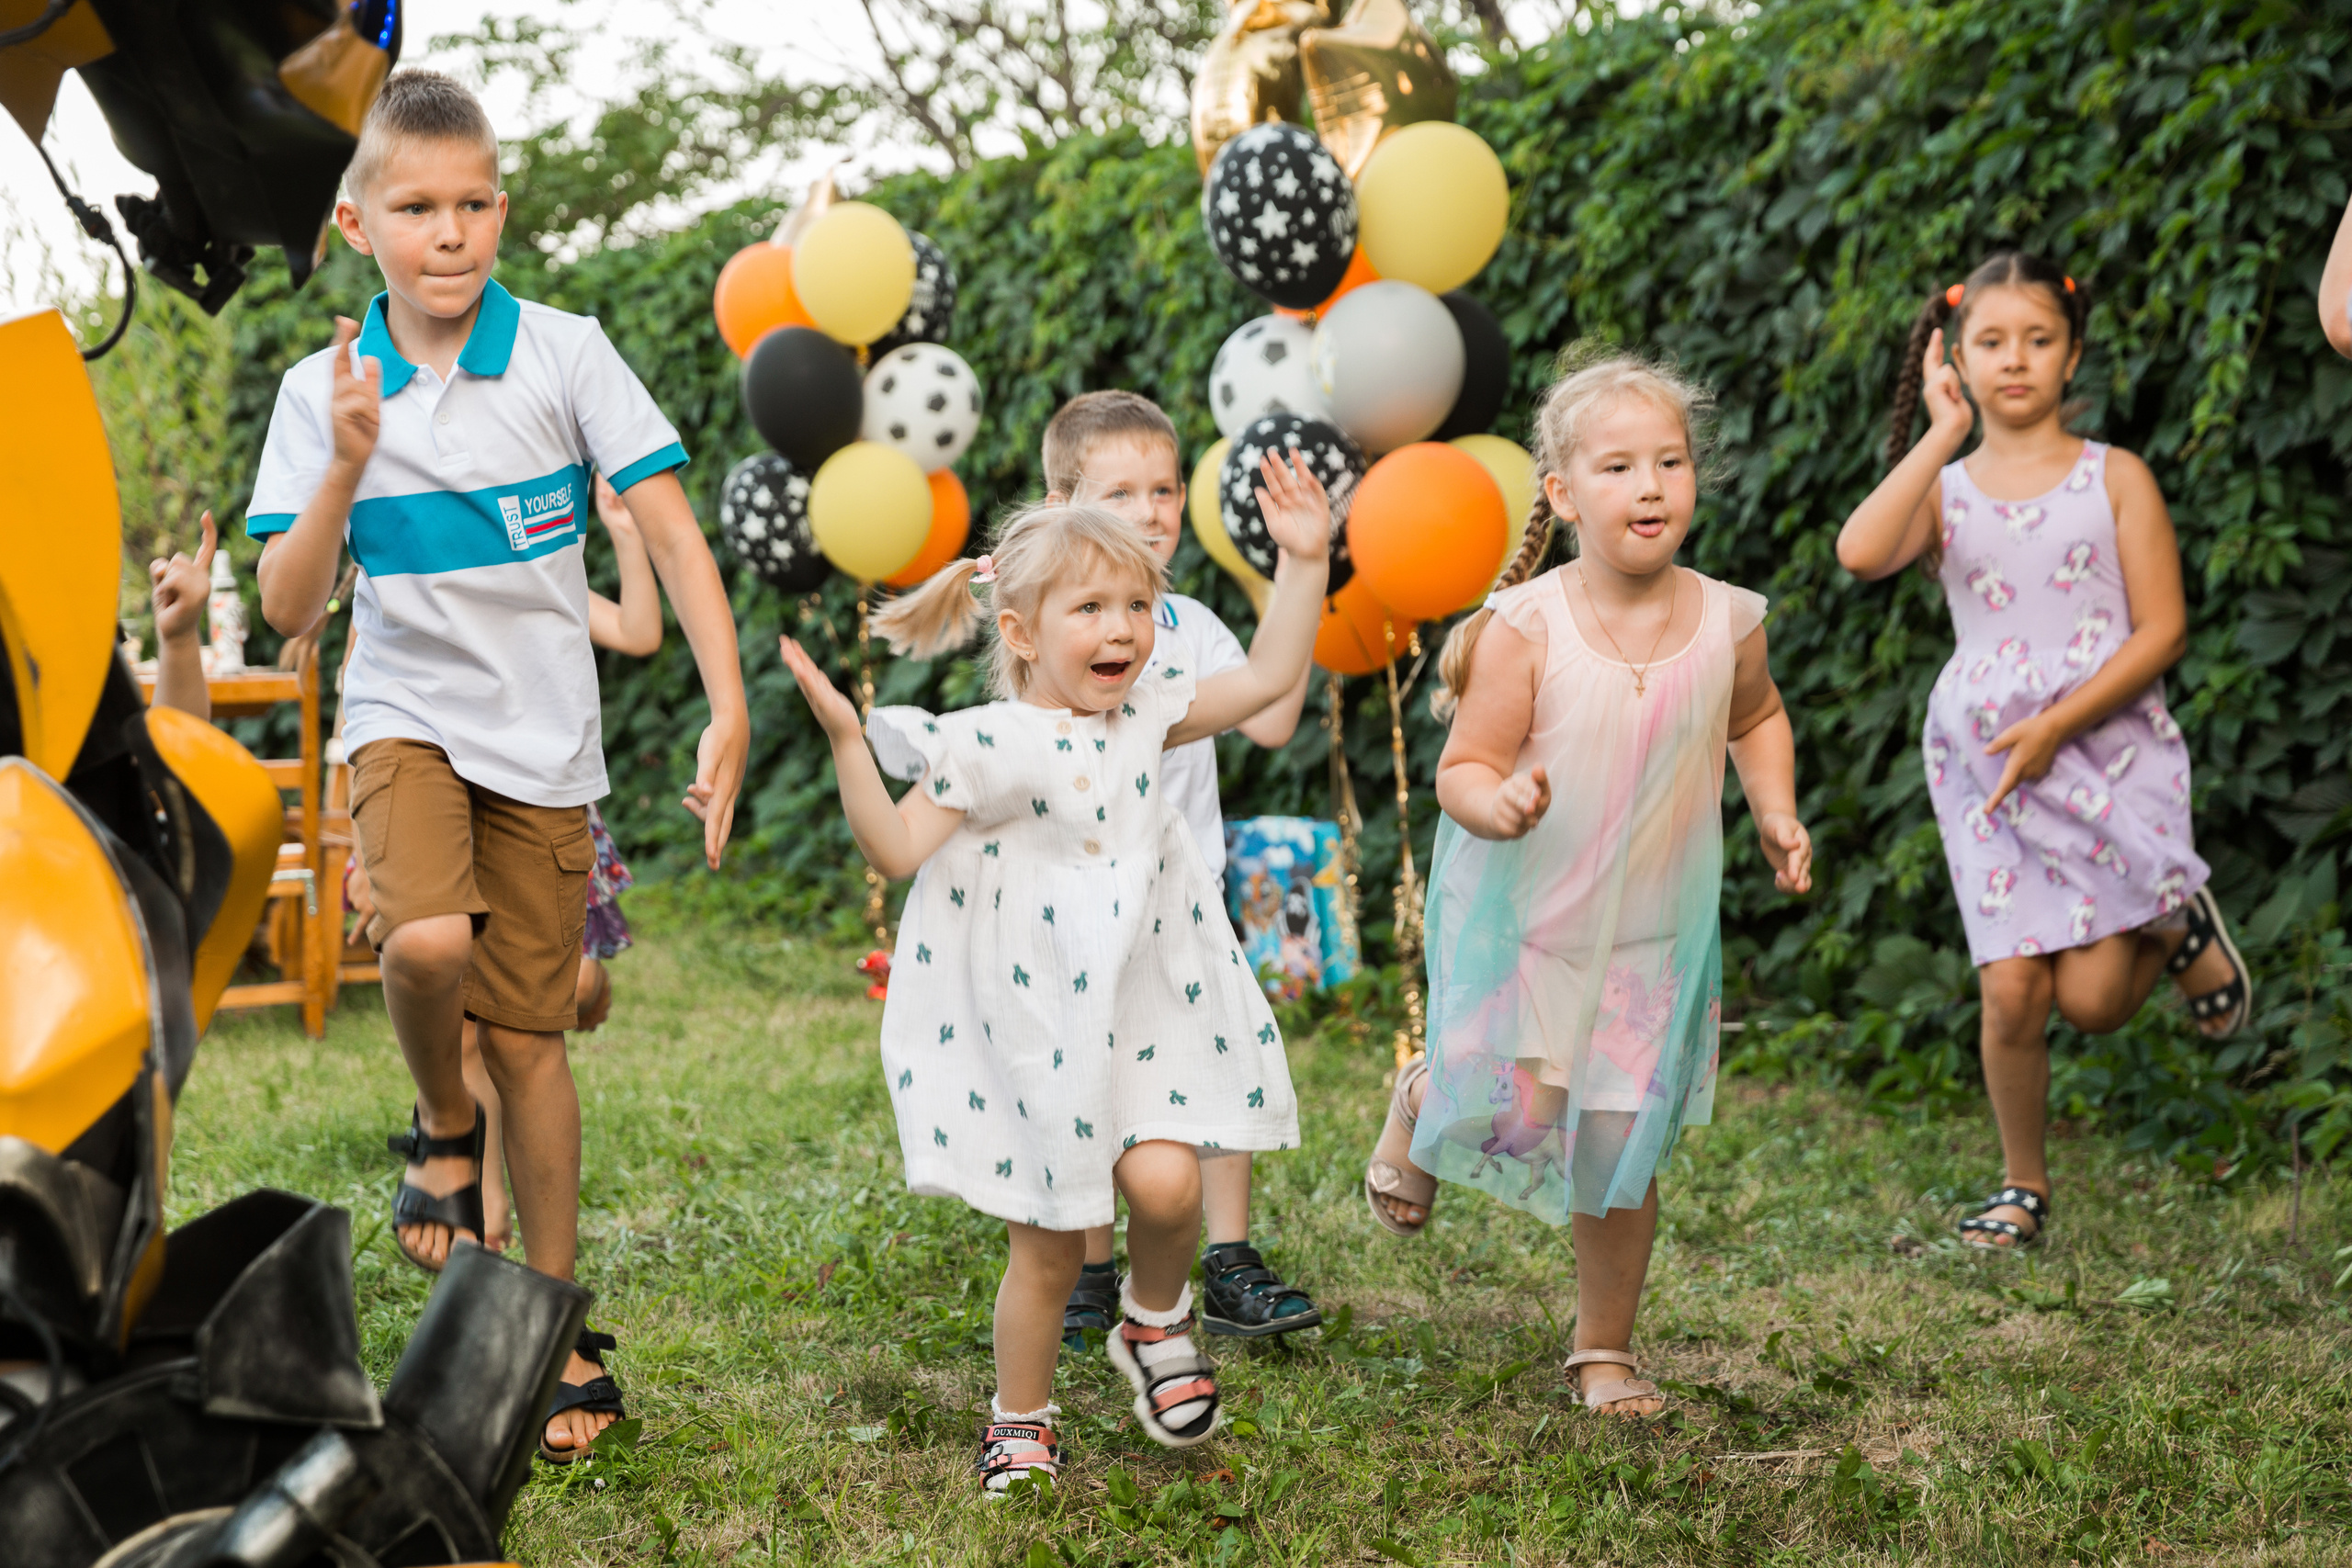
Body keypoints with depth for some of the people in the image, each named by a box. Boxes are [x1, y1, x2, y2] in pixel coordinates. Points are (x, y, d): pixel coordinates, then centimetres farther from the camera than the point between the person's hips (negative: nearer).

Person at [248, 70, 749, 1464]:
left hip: (546, 738, 0)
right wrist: (347, 470, -23)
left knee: (531, 1033, 6)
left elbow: (671, 530, -11)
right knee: (429, 940, -29)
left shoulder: (563, 354, -8)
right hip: (410, 717, 0)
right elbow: (291, 609, -6)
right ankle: (443, 1125, 5)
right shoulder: (325, 391, -3)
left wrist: (730, 710, -22)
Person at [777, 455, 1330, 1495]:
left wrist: (1305, 562, 6)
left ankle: (1156, 1322, 15)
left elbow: (1269, 677, 10)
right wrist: (845, 739, -25)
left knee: (1163, 1181, -18)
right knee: (1048, 1244, 4)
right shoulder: (985, 747, -11)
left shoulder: (1147, 714, 3)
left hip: (1143, 1009, 3)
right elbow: (896, 848, -16)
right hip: (1029, 1028, -3)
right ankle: (1020, 1420, 26)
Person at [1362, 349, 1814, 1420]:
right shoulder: (1525, 629, -17)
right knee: (1501, 1121, -7)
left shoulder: (1726, 621, -5)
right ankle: (1421, 1104, 32)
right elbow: (1462, 768, -15)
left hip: (1653, 934, 3)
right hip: (1517, 921, -3)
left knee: (1621, 1154, 5)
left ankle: (1605, 1349, 27)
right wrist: (1497, 802, -37)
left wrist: (1776, 813, 3)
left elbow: (1756, 719, 18)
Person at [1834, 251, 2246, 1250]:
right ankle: (2024, 1184, 17)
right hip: (1986, 772, 1)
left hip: (2110, 752, -1)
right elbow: (1861, 554, -18)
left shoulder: (2114, 478, 1)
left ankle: (2180, 927, 28)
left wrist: (2054, 727, -14)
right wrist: (1944, 433, -13)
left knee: (2092, 999, -6)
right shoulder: (1943, 491, 4)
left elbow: (2162, 630, -6)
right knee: (2012, 992, -5)